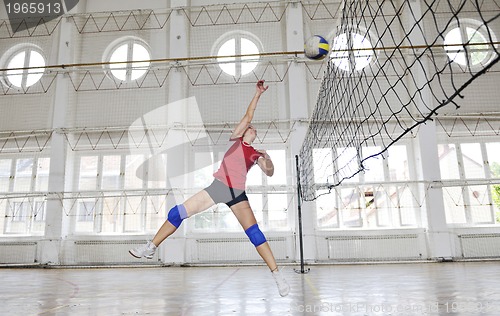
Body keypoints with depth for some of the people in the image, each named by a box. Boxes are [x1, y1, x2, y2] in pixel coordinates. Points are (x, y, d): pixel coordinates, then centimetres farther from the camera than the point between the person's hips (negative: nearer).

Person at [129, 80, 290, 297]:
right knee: (178, 212, -4)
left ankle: (277, 275, -3)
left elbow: (269, 173, 0)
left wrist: (267, 161, -20)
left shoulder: (256, 155, 11)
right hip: (218, 187, 1)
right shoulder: (236, 139, 11)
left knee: (254, 232, -11)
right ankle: (151, 248, 15)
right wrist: (258, 94, 1)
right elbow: (248, 117, 5)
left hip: (237, 193, -1)